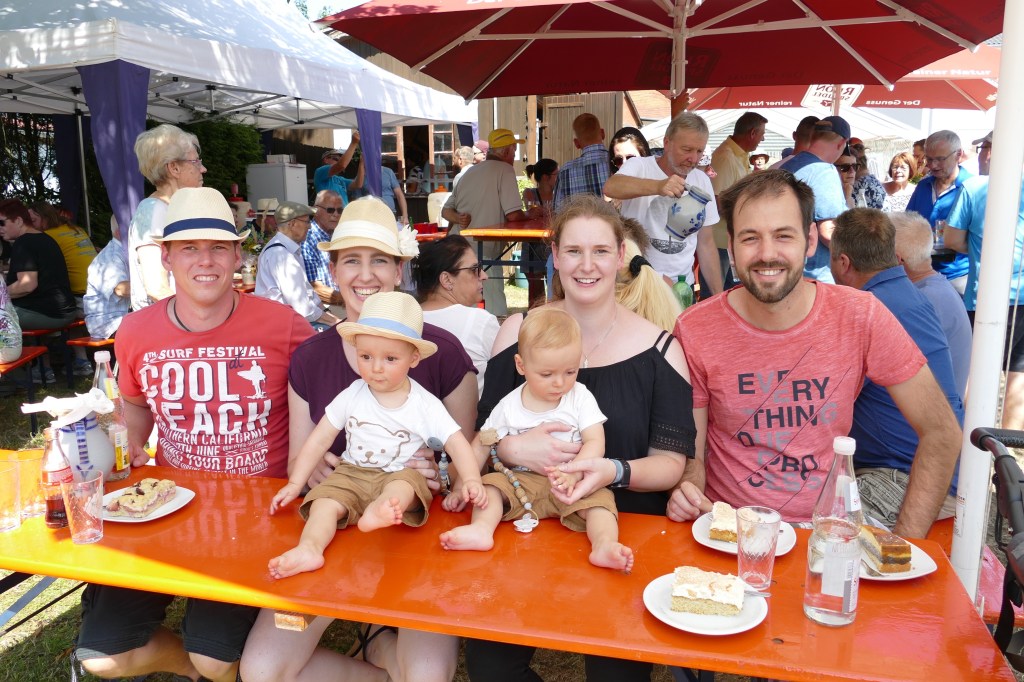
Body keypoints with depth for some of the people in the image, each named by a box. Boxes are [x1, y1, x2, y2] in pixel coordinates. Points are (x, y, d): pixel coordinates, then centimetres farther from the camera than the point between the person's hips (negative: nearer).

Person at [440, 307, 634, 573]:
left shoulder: (581, 398, -4)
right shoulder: (508, 406, -2)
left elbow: (595, 442, -11)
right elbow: (481, 445, 5)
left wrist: (573, 474, -29)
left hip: (572, 483, -1)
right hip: (521, 481, 2)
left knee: (600, 497, -26)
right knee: (490, 484, -19)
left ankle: (604, 545, -44)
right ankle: (481, 529, -38)